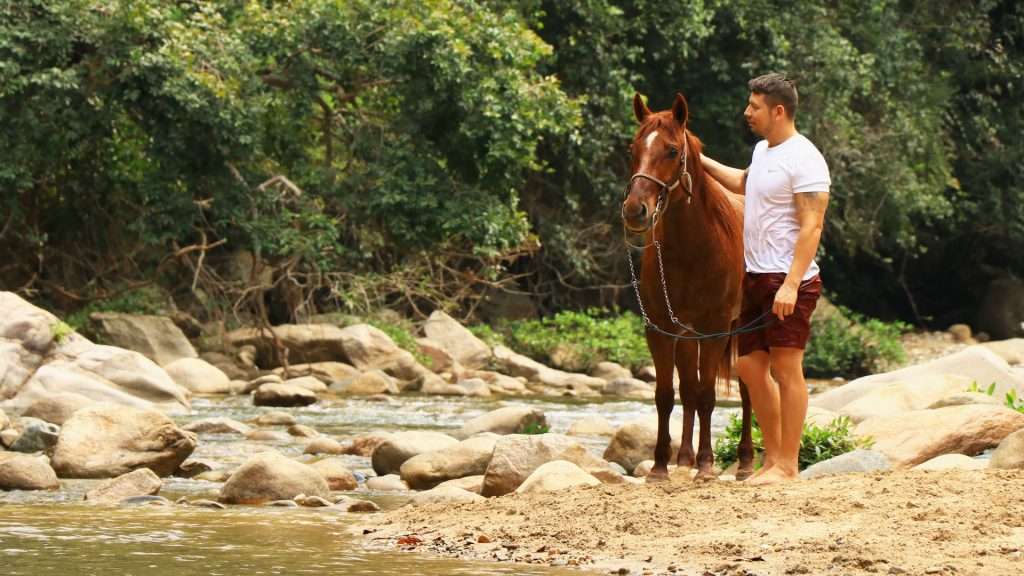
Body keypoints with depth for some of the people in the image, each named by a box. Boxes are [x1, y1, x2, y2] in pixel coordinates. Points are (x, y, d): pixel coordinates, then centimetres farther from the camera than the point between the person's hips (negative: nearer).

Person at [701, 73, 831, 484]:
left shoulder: (803, 160, -14)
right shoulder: (763, 151, 15)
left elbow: (811, 226, -20)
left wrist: (791, 284, -27)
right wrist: (700, 161, 42)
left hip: (787, 281, -10)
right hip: (755, 279, 10)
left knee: (786, 369, -7)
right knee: (750, 367, 11)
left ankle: (787, 464, -4)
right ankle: (772, 456, 20)